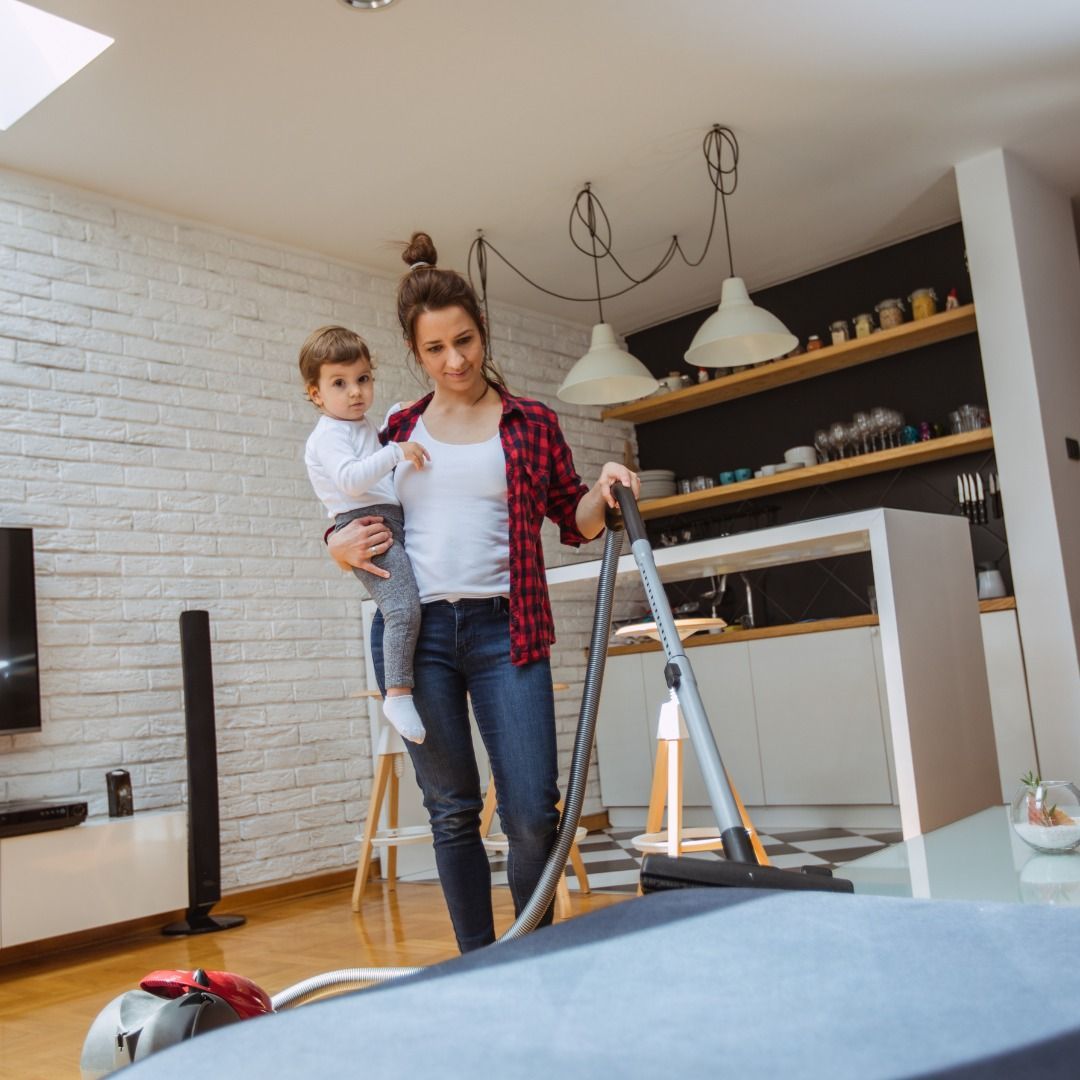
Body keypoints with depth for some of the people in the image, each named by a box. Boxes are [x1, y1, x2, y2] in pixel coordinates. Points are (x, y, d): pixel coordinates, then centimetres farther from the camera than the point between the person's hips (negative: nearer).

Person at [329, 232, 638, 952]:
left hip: (504, 629, -1)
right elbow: (354, 525, 20)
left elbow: (575, 522, 12)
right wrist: (343, 544, -3)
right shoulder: (399, 431, 13)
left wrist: (605, 492, -9)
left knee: (534, 812, -5)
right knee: (453, 811, 6)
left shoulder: (532, 424, 9)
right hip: (413, 629, 2)